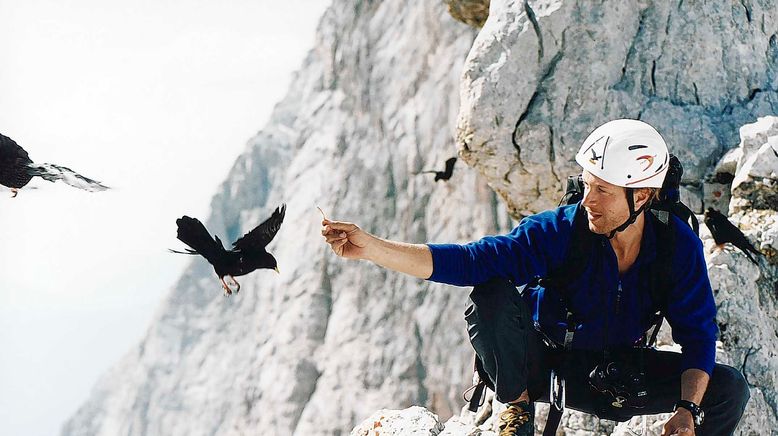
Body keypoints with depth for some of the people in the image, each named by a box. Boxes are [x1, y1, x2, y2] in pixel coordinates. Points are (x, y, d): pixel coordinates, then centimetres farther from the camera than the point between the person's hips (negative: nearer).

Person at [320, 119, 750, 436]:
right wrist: (368, 247, -38)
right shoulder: (558, 231, -24)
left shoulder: (679, 246, -18)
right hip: (545, 362, -2)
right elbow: (468, 260, -28)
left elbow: (697, 332, -12)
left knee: (729, 389, -16)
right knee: (492, 293, -32)